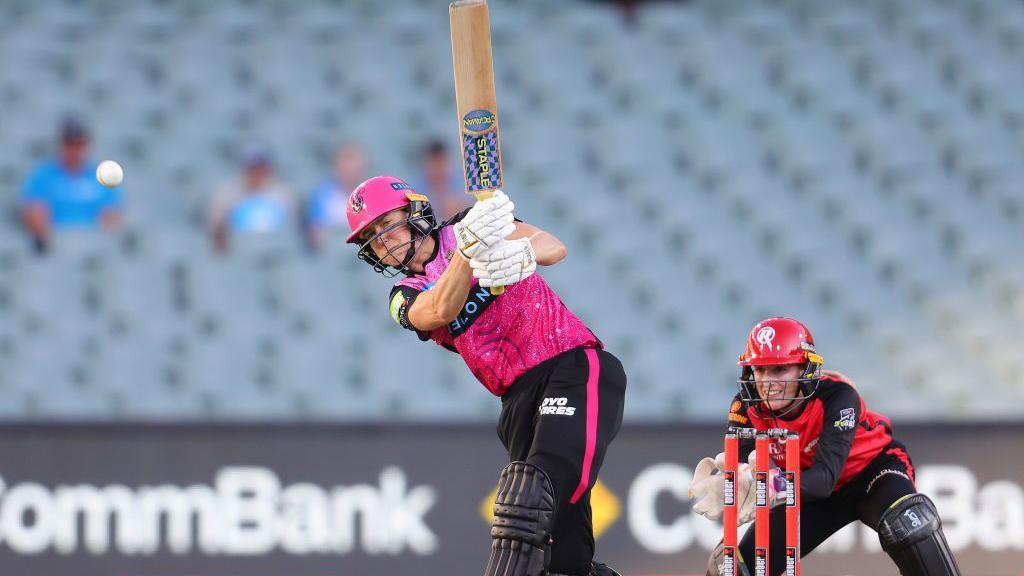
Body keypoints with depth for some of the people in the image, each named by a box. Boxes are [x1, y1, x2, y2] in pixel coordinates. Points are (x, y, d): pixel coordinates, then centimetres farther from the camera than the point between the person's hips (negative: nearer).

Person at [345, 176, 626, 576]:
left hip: (576, 364, -4)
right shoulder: (406, 299, 13)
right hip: (521, 399, 4)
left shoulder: (466, 227, 8)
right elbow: (442, 311, -12)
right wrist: (470, 249, -33)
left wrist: (521, 253, -34)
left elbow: (554, 248, -8)